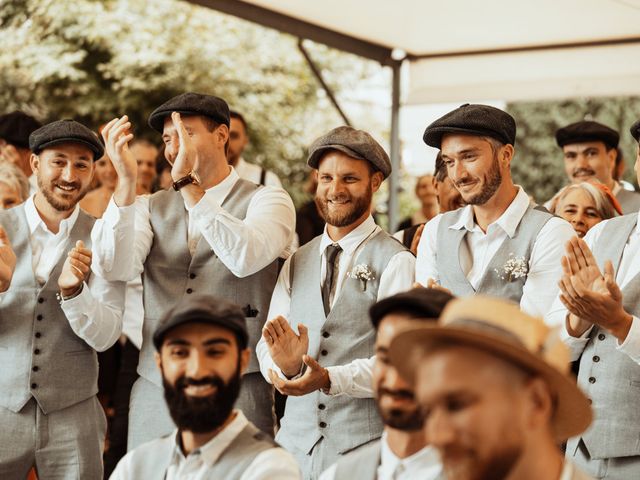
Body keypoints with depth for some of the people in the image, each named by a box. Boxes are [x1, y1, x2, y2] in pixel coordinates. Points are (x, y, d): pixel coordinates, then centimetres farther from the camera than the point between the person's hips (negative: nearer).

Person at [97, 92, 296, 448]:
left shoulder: (266, 201, 0)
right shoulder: (151, 208, 10)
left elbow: (246, 259, -22)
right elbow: (118, 268, -9)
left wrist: (188, 185, -23)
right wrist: (127, 181, -17)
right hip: (155, 395, 3)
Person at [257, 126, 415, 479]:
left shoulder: (396, 262, -6)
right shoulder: (296, 263, 11)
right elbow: (267, 345, 5)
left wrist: (330, 379, -26)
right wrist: (284, 364, -16)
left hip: (366, 444, -4)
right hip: (297, 438, 4)